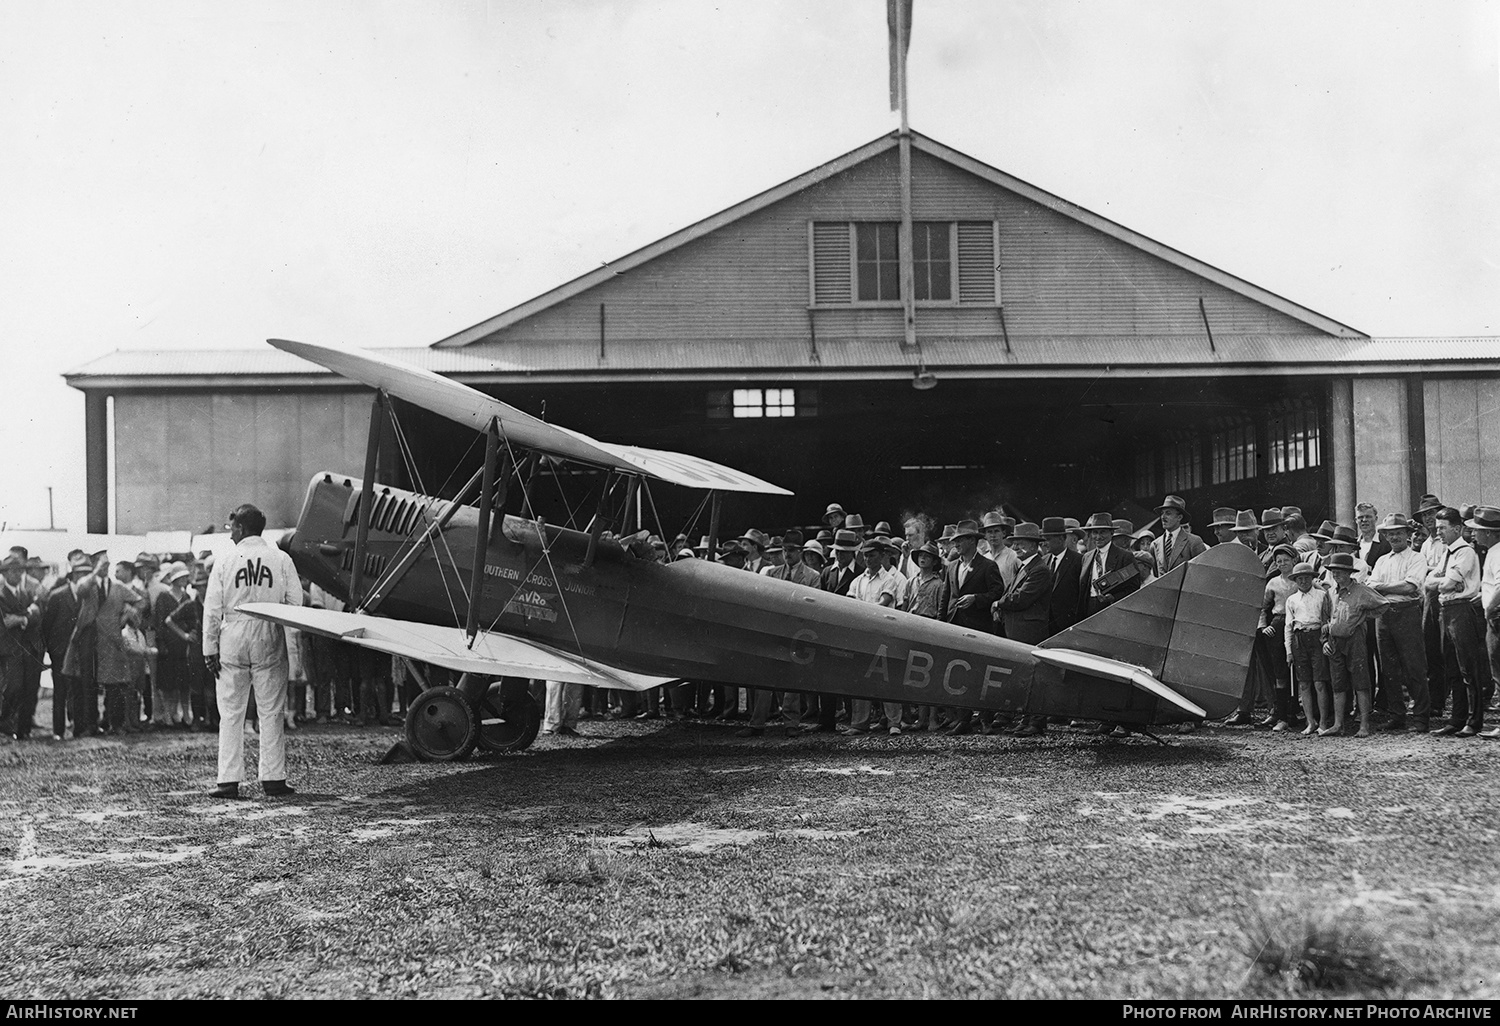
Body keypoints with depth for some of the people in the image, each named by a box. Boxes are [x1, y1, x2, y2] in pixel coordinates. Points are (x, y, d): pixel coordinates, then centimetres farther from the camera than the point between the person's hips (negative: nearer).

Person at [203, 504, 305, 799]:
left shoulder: (225, 562, 1)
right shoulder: (281, 560, 2)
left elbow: (212, 609, 1)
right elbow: (295, 604, 0)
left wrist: (210, 649, 5)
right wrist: (294, 648, 4)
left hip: (232, 641, 0)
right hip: (269, 641, 0)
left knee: (231, 713, 5)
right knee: (271, 712, 4)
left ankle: (229, 780, 4)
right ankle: (273, 778, 4)